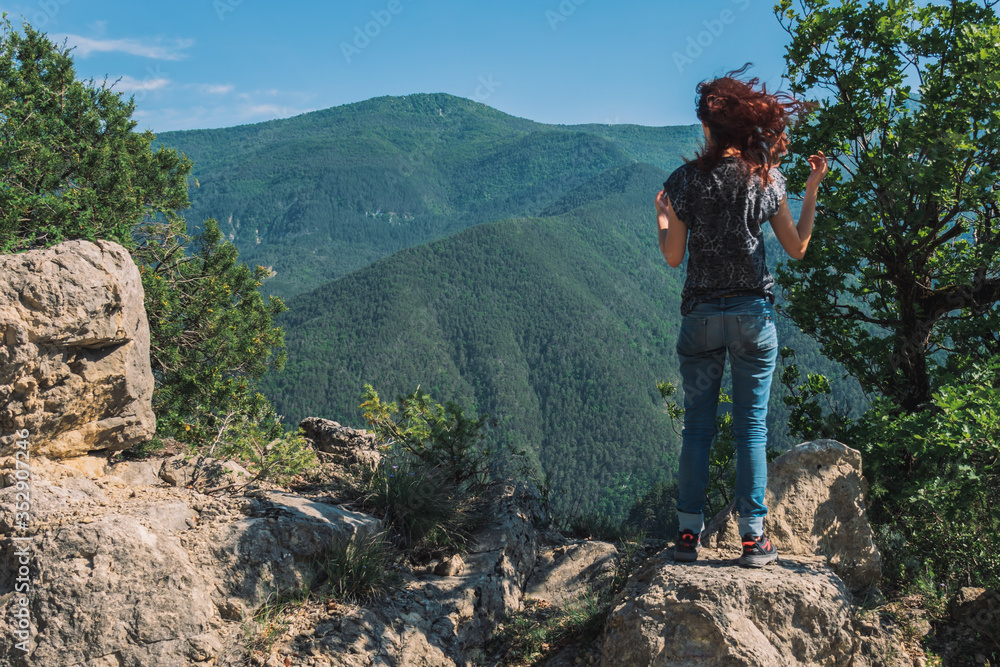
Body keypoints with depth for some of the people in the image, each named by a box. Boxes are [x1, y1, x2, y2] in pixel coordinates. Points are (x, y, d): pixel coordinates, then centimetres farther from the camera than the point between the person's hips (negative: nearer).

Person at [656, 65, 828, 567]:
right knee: (752, 427, 5)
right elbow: (797, 248, 4)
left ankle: (688, 534, 9)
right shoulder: (767, 178, -1)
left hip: (701, 314, 0)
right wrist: (813, 190, 11)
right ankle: (753, 537, 7)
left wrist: (661, 218, 16)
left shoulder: (685, 180, -3)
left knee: (697, 426, 8)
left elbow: (673, 257, -2)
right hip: (753, 313, 0)